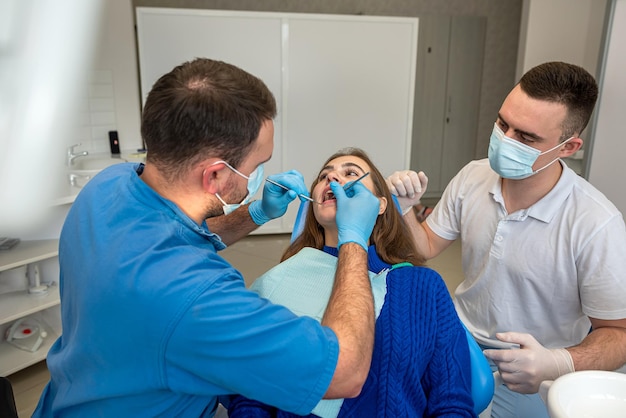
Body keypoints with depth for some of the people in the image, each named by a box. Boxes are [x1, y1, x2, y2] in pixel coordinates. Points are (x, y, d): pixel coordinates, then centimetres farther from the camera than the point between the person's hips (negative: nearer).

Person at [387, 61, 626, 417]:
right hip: (458, 347, 4)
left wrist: (558, 364, -33)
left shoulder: (596, 224, -25)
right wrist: (404, 209, -18)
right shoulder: (473, 177, -11)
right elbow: (426, 247, 1)